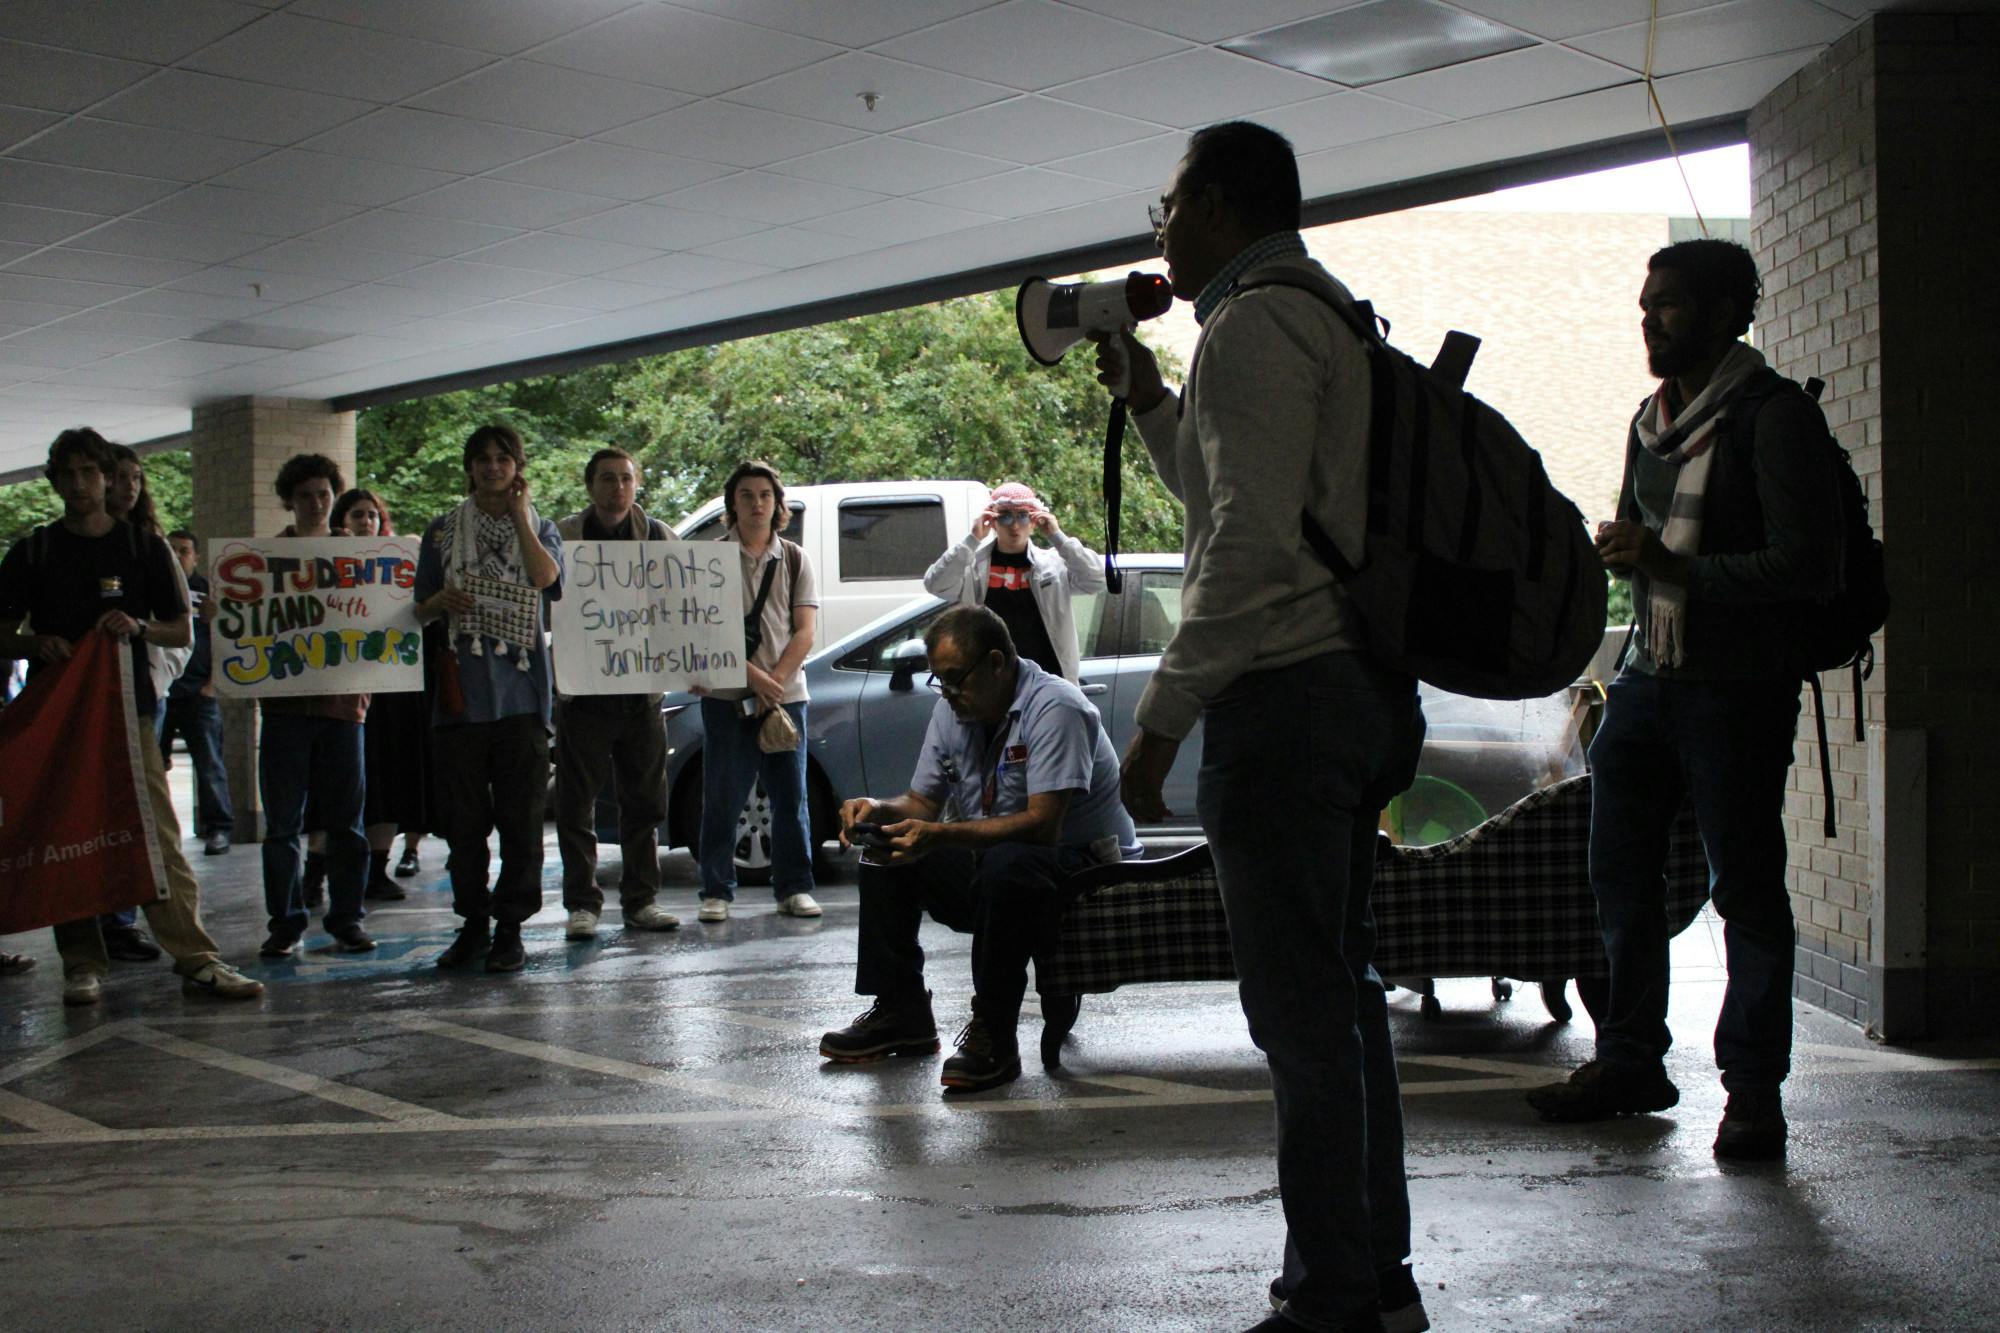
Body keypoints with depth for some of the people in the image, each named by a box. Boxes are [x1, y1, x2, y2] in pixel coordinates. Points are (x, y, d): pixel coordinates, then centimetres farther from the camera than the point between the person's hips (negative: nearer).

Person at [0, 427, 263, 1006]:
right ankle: (82, 964, 12)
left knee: (160, 837, -8)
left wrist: (138, 627, -10)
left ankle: (196, 959, -8)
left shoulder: (144, 548, 10)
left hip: (128, 706, -1)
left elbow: (181, 632, 10)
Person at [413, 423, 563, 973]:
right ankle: (473, 924, 12)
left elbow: (545, 576, -10)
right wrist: (441, 602, -6)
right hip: (460, 688, 1)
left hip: (521, 689, -1)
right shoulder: (443, 531, 14)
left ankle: (510, 928, 5)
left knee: (520, 816, -2)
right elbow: (420, 608, 16)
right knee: (463, 818, 2)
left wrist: (519, 513, -5)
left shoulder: (541, 528, 12)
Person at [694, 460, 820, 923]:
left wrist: (775, 682, -10)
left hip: (786, 695, 2)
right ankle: (717, 892, 8)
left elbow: (804, 632, 3)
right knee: (722, 798, 1)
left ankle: (793, 888, 11)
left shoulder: (794, 560, 9)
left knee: (791, 796, 3)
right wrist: (754, 677, -14)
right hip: (727, 696, -2)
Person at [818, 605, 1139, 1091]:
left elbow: (1042, 825, -30)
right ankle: (899, 1013, 2)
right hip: (989, 864, 8)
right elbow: (923, 801, 11)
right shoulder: (954, 709, 5)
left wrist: (939, 836, -38)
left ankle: (994, 1039, -26)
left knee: (1006, 865, -38)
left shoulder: (1054, 708, -21)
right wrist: (879, 810, -12)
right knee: (887, 852, -1)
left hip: (1084, 866, -8)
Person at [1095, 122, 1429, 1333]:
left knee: (1300, 1005, -5)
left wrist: (1163, 717, -20)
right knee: (1341, 987, 15)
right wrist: (1145, 394, 28)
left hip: (1287, 696, -11)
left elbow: (1250, 542, -21)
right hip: (1359, 688, 11)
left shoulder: (1253, 322, -11)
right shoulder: (1330, 313, 22)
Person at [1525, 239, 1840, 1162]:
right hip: (1647, 678, 8)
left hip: (1737, 692, -8)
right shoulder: (1653, 419, 16)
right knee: (1620, 875, 10)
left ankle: (1754, 1087, 9)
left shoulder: (1773, 417, -9)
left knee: (1746, 889, -1)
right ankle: (1630, 1062, 23)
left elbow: (1807, 566, -15)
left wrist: (1672, 564, -17)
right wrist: (1620, 548, 3)